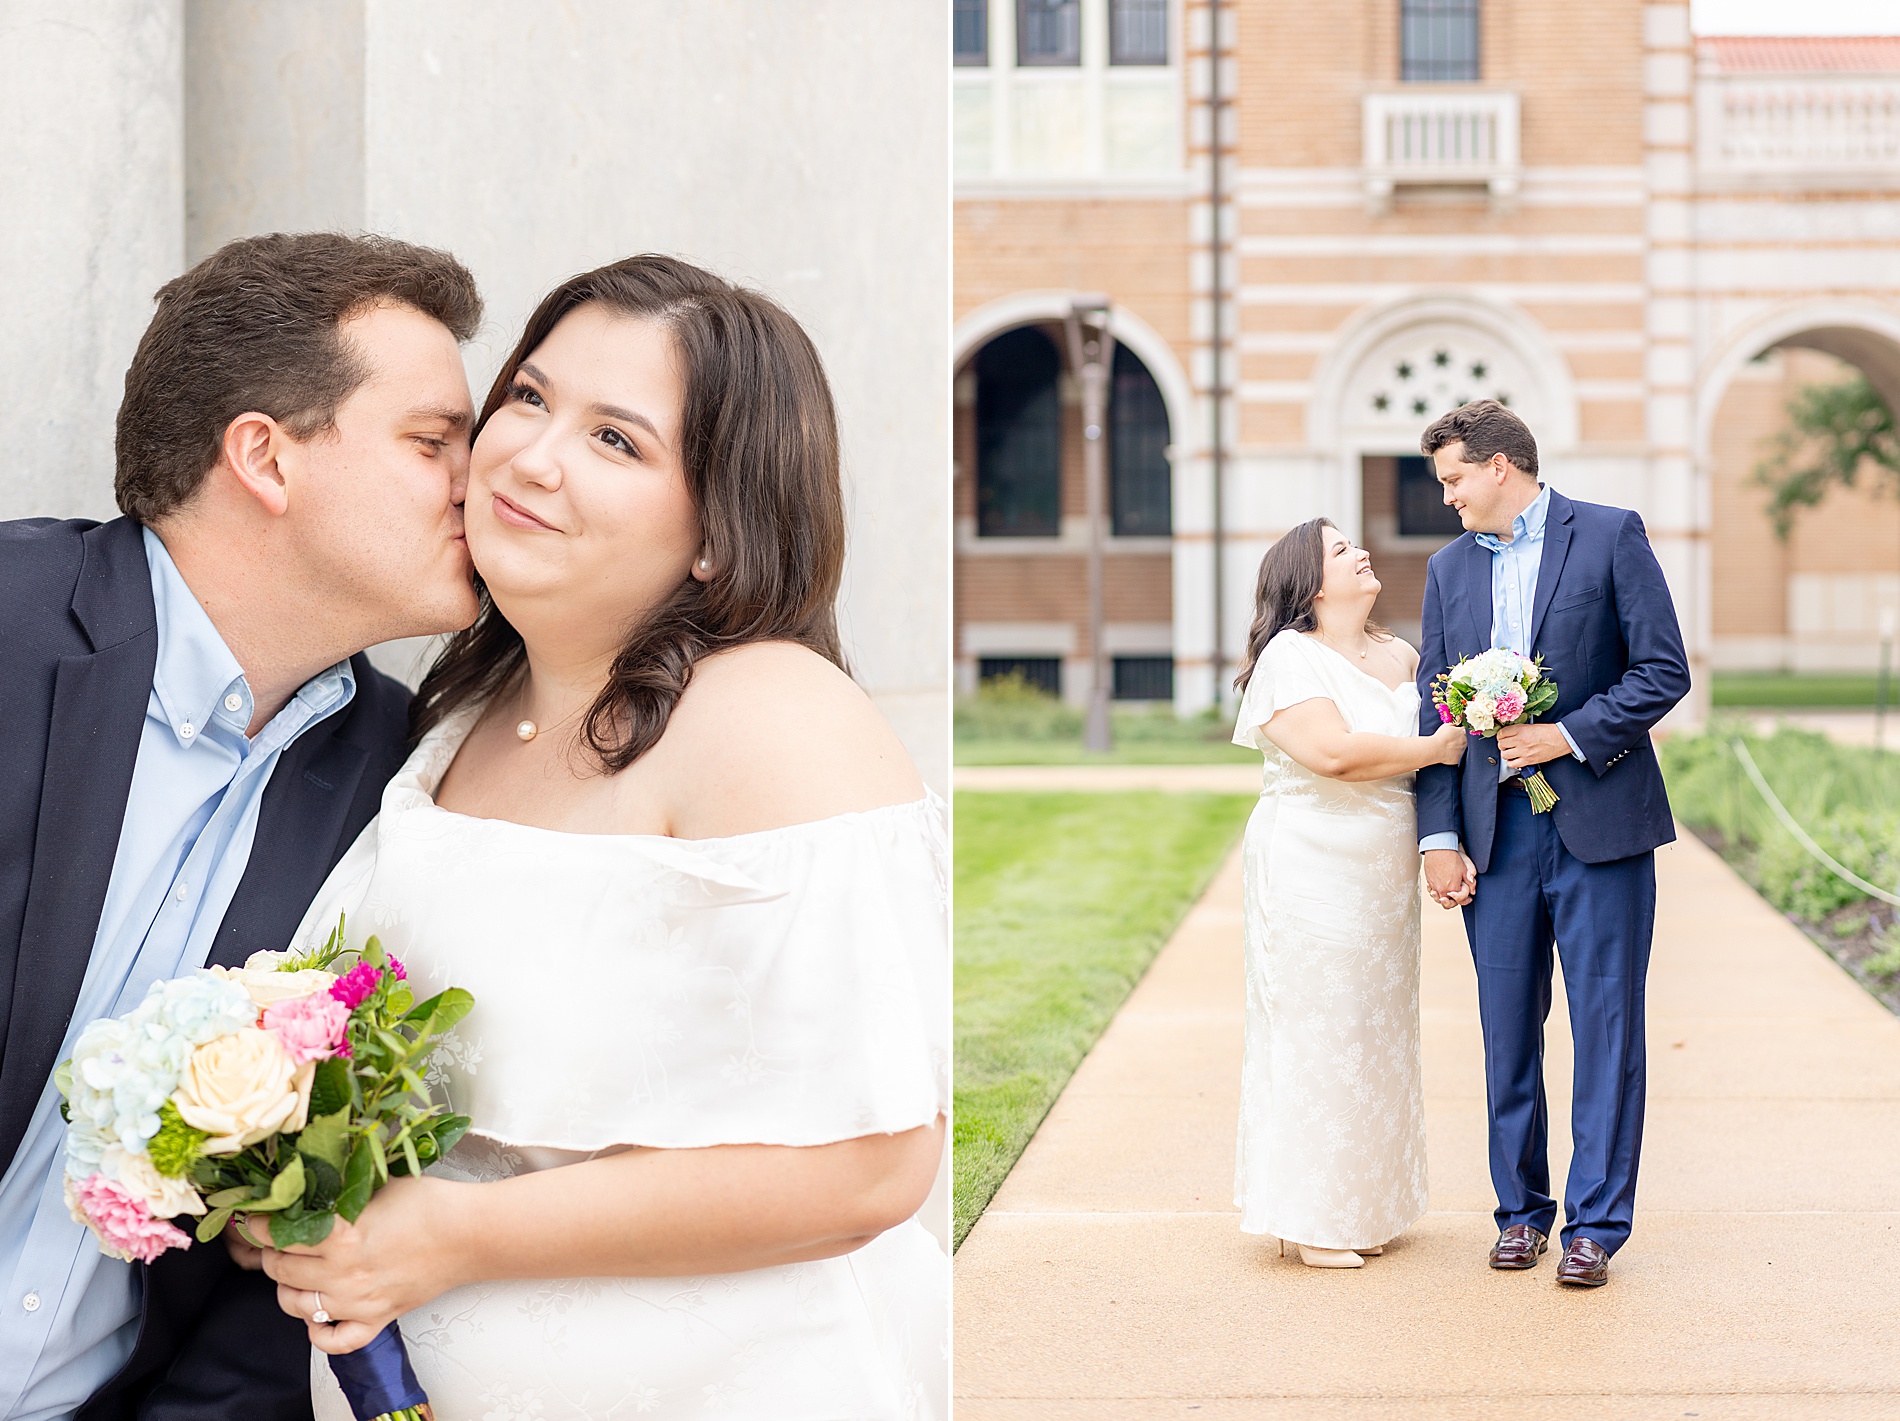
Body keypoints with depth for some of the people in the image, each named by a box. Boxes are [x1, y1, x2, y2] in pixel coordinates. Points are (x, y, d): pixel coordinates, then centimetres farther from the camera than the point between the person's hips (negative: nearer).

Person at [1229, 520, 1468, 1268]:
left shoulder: (1401, 656, 13)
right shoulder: (1289, 658, -10)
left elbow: (1450, 728, 18)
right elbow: (1333, 752, -22)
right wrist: (1430, 749, -14)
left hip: (1383, 879, 8)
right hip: (1311, 873, -8)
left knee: (1377, 1032, 11)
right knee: (1316, 1032, -4)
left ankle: (1364, 1206, 21)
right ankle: (1309, 1219, 4)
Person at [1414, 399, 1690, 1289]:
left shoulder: (1611, 536, 0)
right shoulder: (1449, 568, 13)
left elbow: (1664, 671, -5)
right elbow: (1433, 709, 10)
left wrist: (1570, 734, -14)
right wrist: (1438, 836, 2)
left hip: (1599, 822, -4)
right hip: (1496, 832, 4)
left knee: (1606, 1028, -1)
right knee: (1508, 1032, 7)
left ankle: (1595, 1224, 6)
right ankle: (1521, 1211, 19)